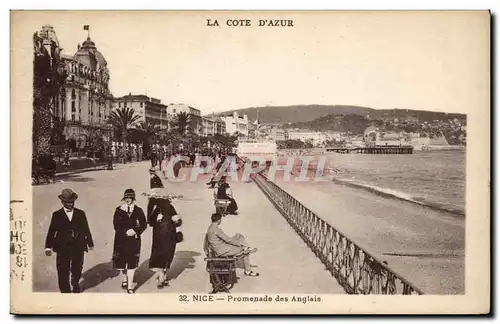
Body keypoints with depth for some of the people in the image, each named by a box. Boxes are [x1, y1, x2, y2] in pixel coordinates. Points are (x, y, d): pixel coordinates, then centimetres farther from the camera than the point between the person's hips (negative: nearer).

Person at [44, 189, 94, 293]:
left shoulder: (80, 214, 6)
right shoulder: (57, 215, 2)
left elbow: (86, 229, 10)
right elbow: (51, 231, 0)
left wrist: (90, 243, 11)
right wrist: (48, 247, -8)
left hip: (78, 246, 2)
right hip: (63, 247, -1)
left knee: (77, 269, 13)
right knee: (63, 272, -2)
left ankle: (75, 286, 38)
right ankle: (65, 290, 11)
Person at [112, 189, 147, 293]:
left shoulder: (138, 210, 1)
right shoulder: (119, 210, 0)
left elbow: (143, 225, 0)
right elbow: (116, 225, -5)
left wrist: (135, 231, -15)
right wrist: (126, 232, -18)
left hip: (134, 239, -1)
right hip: (121, 239, 1)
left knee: (132, 262, -3)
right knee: (121, 260, 11)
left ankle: (130, 286, 2)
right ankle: (125, 277, 40)